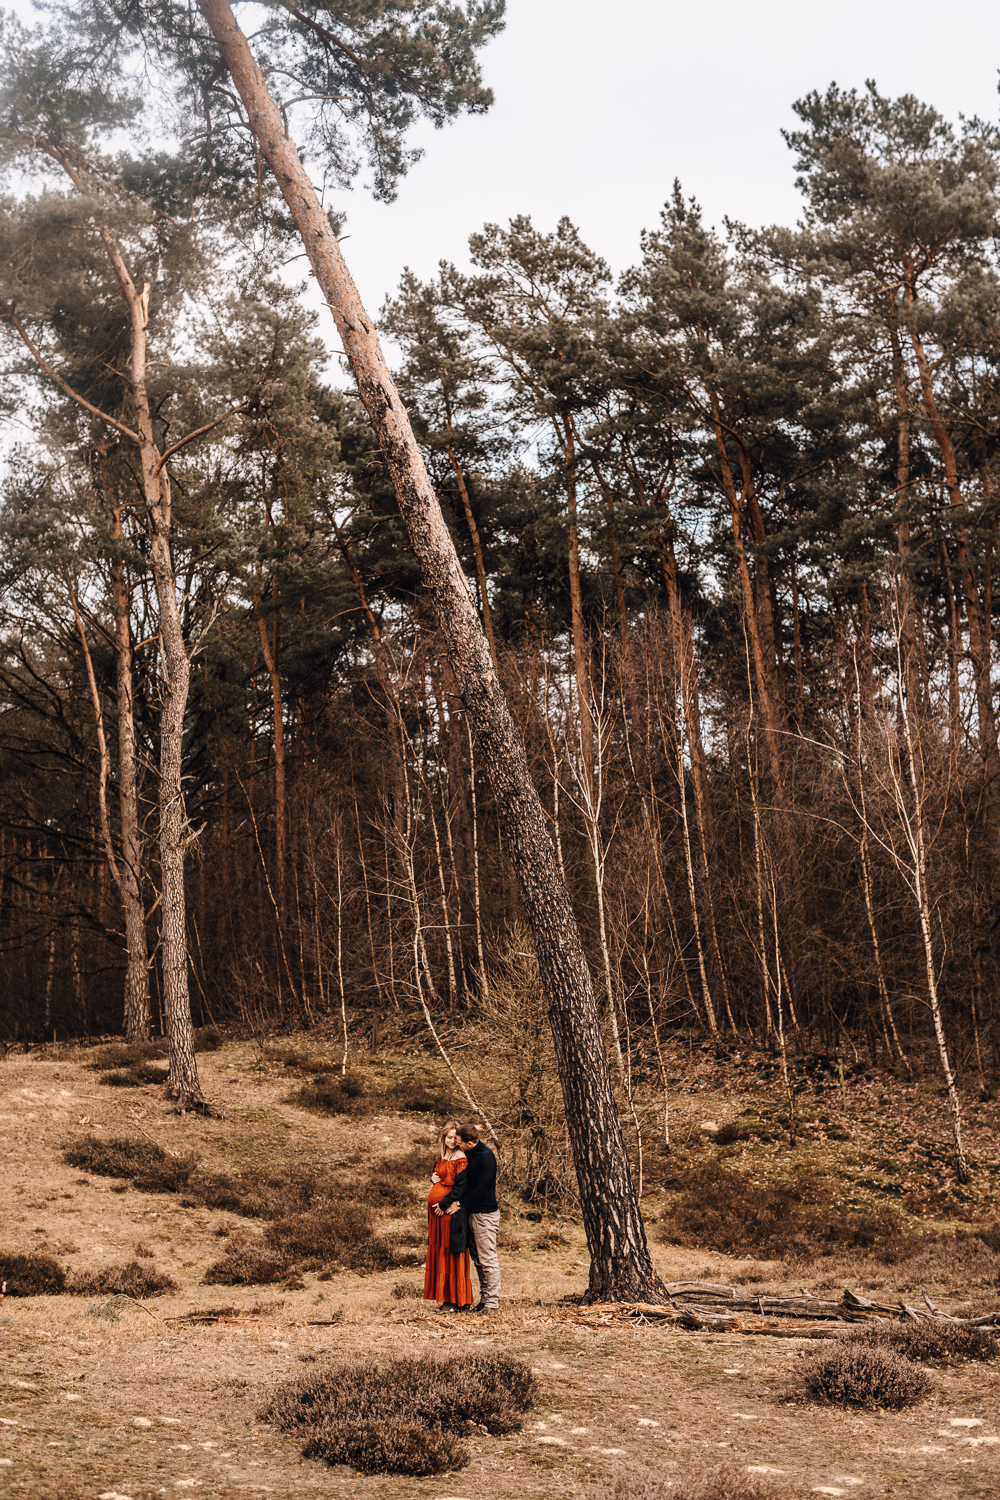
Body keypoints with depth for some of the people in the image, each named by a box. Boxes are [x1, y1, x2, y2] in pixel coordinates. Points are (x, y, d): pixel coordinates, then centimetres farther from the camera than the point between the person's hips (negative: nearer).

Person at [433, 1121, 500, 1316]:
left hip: (485, 1214, -9)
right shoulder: (469, 1155, 10)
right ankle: (484, 1299, 18)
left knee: (487, 1259, -5)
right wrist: (445, 1203, -1)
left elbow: (481, 1188, -18)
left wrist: (460, 1203, -12)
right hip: (472, 1213, 9)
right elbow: (461, 1183, 10)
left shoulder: (485, 1157, -16)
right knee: (478, 1260, 11)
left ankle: (492, 1302, -1)